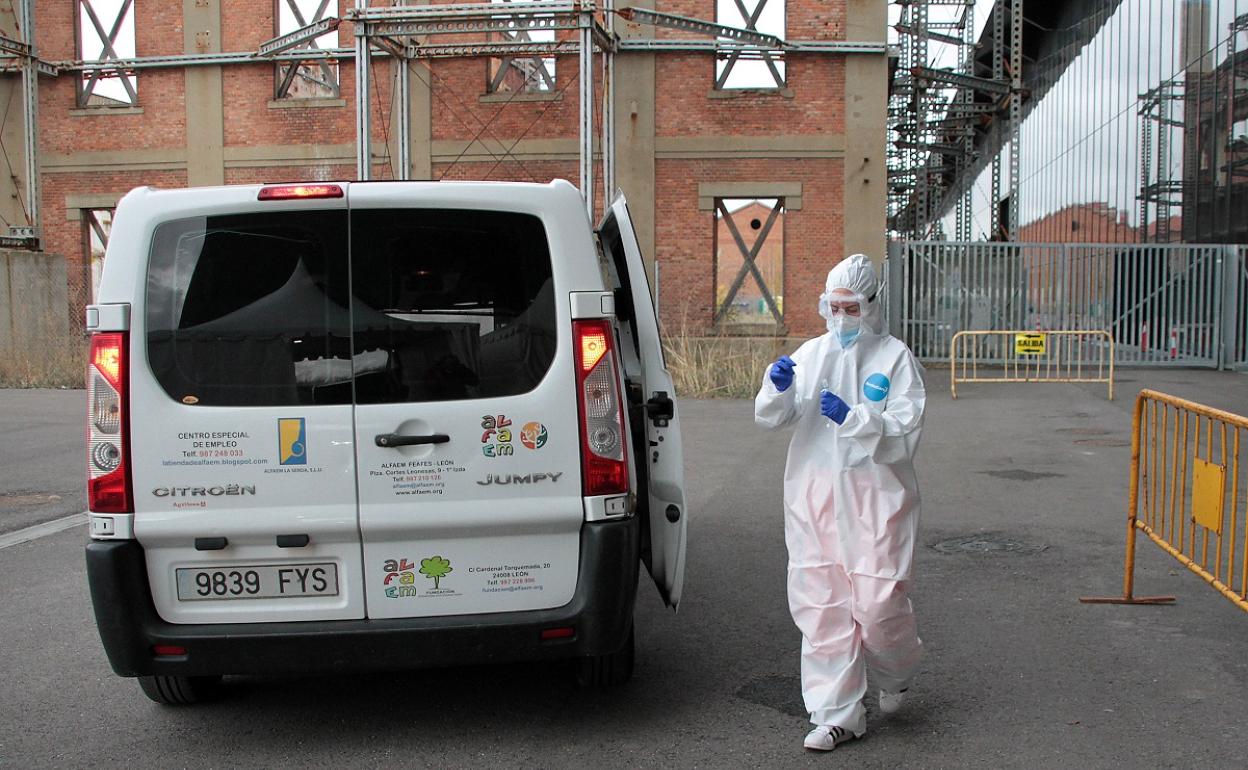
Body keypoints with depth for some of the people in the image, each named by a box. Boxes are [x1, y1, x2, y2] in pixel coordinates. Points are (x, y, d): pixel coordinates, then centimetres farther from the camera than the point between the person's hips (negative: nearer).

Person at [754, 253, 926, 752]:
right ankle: (838, 715, 15)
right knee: (820, 603, 3)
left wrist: (852, 418, -21)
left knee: (877, 602, -4)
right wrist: (778, 388, -14)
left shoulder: (895, 358, 0)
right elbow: (771, 419, 7)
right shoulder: (811, 354, 10)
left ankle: (895, 673, 31)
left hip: (875, 494, -3)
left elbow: (905, 434, -7)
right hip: (814, 492, 4)